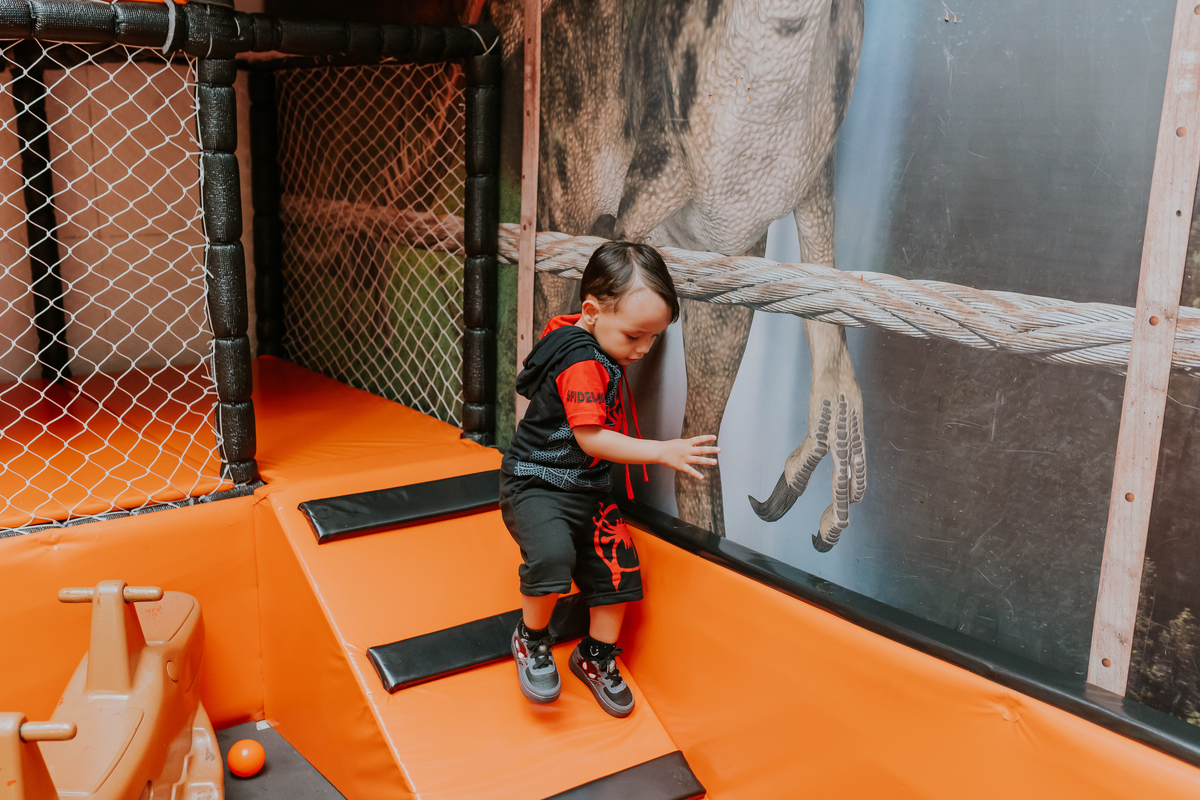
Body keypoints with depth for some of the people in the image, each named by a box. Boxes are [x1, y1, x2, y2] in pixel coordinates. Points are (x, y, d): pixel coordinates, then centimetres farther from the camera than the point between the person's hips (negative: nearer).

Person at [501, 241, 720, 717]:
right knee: (551, 557, -31)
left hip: (588, 489, 9)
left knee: (616, 568, 5)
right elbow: (591, 438, -28)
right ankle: (531, 640, -3)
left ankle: (596, 657, 25)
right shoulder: (584, 364, -25)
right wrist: (662, 452, -27)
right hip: (537, 483, -9)